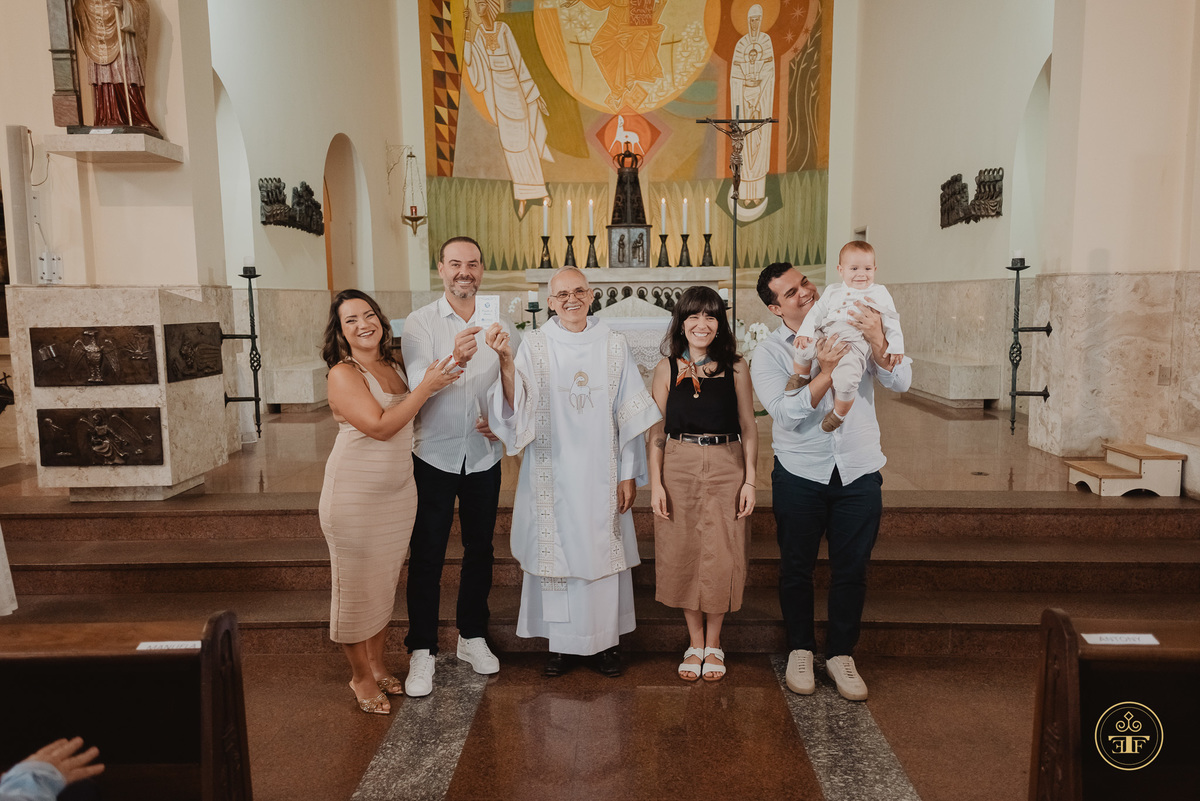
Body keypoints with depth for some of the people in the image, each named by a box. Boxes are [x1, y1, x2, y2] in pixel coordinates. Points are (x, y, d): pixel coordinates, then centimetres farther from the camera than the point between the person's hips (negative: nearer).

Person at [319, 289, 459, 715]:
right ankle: (361, 676, 25)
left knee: (385, 583, 17)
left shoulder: (395, 367, 7)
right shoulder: (343, 375, -14)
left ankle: (377, 664, 35)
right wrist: (426, 388, -20)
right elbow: (380, 426, -23)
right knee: (356, 585, 6)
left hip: (398, 490, 7)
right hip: (354, 495, -6)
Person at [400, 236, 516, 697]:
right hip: (434, 455, -3)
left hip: (483, 455, 3)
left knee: (479, 549, 13)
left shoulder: (498, 323, 4)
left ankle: (472, 636, 30)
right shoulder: (420, 323, -6)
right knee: (426, 555, 2)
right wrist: (455, 359, -39)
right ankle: (422, 651, 16)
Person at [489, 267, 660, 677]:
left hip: (602, 472, 1)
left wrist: (629, 474, -1)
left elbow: (630, 415, 2)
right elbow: (517, 406, -13)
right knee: (556, 549, 7)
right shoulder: (535, 345, -2)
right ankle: (560, 641, 24)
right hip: (554, 471, 0)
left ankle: (607, 639, 25)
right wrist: (506, 361, -29)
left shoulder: (614, 345, 1)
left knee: (603, 550, 8)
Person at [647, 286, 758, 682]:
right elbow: (656, 430, 2)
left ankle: (713, 643, 25)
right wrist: (655, 483, -4)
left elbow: (748, 428, 4)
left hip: (726, 469, 0)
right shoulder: (667, 368, 2)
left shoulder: (735, 367, 2)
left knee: (721, 556, 4)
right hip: (678, 469, 1)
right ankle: (695, 642, 26)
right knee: (682, 554, 7)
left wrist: (750, 480, -3)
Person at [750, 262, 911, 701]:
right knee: (796, 568, 10)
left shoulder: (854, 329, 2)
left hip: (859, 471, 1)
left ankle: (841, 654, 26)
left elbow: (901, 382, -4)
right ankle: (800, 650, 29)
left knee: (851, 569, 9)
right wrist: (825, 372, -25)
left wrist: (878, 343, -20)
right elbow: (786, 413, -16)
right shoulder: (768, 353, -3)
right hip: (800, 473, -1)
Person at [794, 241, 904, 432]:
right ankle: (800, 379, 14)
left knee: (846, 379, -28)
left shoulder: (880, 293, 12)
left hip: (855, 344, -4)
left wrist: (896, 347, 0)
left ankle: (839, 414, 1)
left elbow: (892, 321, 10)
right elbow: (817, 312, 13)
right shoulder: (833, 292, 19)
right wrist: (805, 332, -4)